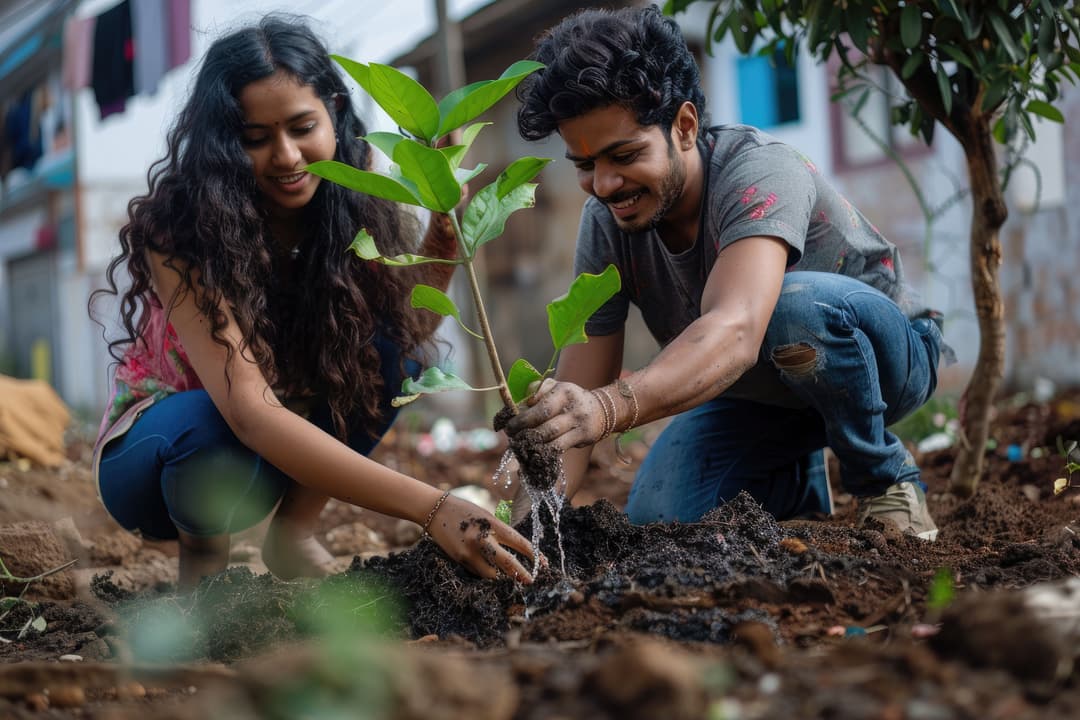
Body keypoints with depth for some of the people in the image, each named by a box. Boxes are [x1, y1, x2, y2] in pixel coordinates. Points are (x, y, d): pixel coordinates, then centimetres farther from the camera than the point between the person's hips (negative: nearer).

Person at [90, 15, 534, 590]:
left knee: (388, 341, -21)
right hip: (163, 451, -4)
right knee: (206, 425, -38)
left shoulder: (354, 210, -15)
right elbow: (248, 412, -42)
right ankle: (201, 550, -5)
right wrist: (430, 508, -51)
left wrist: (443, 245, -28)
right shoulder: (180, 234, -30)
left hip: (284, 452, 4)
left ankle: (292, 533, -7)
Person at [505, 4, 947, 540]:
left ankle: (885, 479, -10)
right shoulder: (606, 224, -16)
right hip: (751, 396, 6)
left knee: (796, 303, -38)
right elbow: (569, 401, -19)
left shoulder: (759, 171, -33)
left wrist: (608, 407, -69)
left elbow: (735, 333, -52)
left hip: (882, 351, -6)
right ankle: (797, 481, 18)